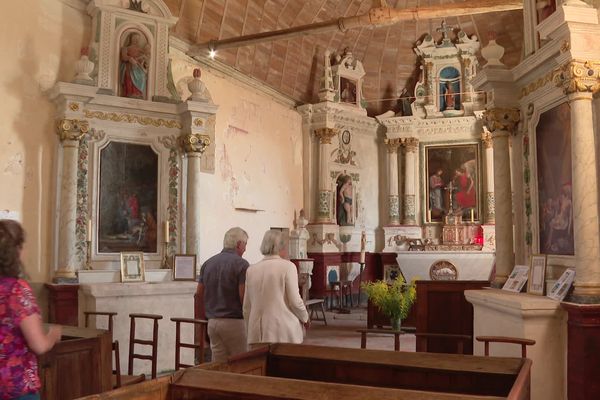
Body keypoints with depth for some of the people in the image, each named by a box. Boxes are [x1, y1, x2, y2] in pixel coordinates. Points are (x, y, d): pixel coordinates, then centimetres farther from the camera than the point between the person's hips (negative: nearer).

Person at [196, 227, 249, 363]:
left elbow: (199, 293, 13)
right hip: (234, 321, -6)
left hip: (212, 321, 6)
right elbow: (244, 296, -16)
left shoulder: (208, 263, 9)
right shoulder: (241, 264, -11)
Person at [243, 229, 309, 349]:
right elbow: (295, 300, -7)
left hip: (258, 333, 4)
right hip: (284, 331, -4)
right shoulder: (288, 266, -6)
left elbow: (247, 306, 11)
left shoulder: (251, 270, 6)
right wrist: (305, 318, 10)